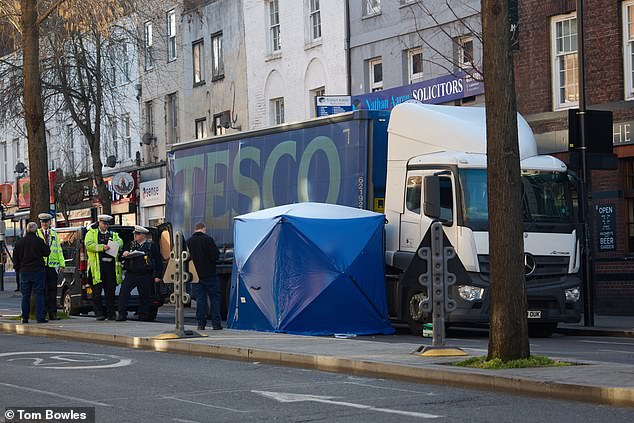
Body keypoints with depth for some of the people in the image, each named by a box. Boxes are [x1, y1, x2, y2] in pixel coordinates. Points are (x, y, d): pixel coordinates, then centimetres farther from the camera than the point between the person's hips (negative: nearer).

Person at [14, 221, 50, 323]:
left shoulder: (19, 242, 4)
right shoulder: (39, 241, -10)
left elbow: (15, 257, 10)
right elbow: (46, 253, -2)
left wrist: (18, 269, 20)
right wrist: (46, 245, 14)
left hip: (24, 272, 4)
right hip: (37, 271, -4)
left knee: (25, 295, 9)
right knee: (38, 294, -2)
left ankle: (24, 317, 8)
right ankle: (40, 317, -6)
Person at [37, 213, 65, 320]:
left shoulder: (54, 234, 16)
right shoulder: (36, 234, 6)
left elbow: (59, 249, 14)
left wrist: (61, 263, 6)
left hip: (53, 265, 3)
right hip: (41, 266, -3)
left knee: (53, 289, 2)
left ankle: (52, 313, 5)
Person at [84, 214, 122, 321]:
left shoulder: (113, 234, 22)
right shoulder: (91, 233, 8)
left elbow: (120, 242, 5)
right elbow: (88, 245, -8)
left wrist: (115, 244, -17)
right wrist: (102, 247, -17)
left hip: (111, 266, 4)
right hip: (97, 267, -4)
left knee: (111, 291, 4)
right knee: (97, 291, -3)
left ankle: (111, 314, 8)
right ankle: (99, 314, 1)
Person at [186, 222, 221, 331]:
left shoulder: (189, 241, 3)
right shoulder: (207, 239, -11)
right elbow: (215, 255, -13)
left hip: (197, 274, 4)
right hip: (209, 273, -4)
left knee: (200, 298, 8)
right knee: (215, 297, 3)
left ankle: (201, 323, 5)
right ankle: (216, 323, -2)